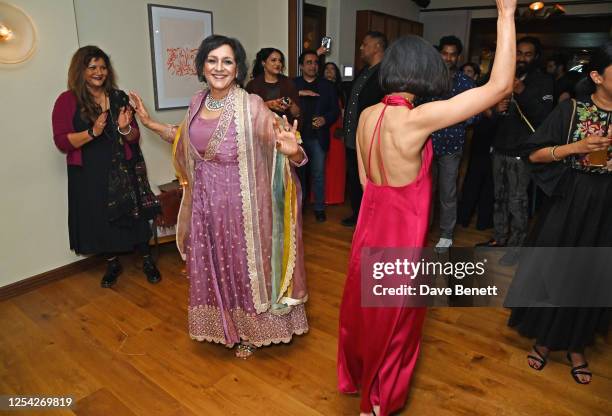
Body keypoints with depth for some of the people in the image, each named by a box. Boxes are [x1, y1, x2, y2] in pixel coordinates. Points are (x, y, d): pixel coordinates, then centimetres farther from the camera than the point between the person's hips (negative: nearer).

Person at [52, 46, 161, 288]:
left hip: (122, 170, 1)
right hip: (89, 175, -1)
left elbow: (135, 138, 6)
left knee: (134, 214, 5)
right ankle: (112, 264, 31)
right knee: (100, 220, 10)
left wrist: (125, 128, -17)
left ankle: (147, 261, 23)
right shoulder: (67, 100, -4)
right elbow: (61, 142, -10)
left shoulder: (119, 97, 3)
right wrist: (92, 132, -24)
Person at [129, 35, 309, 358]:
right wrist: (149, 122, 20)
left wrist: (291, 151, -39)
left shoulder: (252, 106, -15)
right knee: (211, 265, 18)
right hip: (205, 202, 6)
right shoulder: (198, 102, 3)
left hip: (240, 204, -5)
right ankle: (222, 325, 44)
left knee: (243, 264, 11)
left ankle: (248, 331, 36)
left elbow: (280, 144, -17)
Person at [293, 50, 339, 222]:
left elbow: (335, 109, 5)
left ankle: (319, 208, 15)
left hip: (318, 137, 0)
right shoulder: (293, 84, 6)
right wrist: (299, 93, -21)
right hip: (298, 136, 0)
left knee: (319, 174, 4)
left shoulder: (327, 85, 8)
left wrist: (325, 119, -13)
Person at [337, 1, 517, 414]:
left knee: (365, 306, 26)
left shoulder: (367, 114, -3)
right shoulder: (416, 118, -23)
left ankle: (357, 372, 52)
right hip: (402, 234, -6)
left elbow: (365, 178, 6)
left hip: (371, 225, 6)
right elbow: (500, 86, -23)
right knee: (393, 319, 16)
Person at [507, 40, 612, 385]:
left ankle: (576, 345, 33)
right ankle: (545, 337, 29)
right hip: (569, 204, -3)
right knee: (554, 271, 7)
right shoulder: (572, 110, -6)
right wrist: (577, 147, -19)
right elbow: (534, 154, -8)